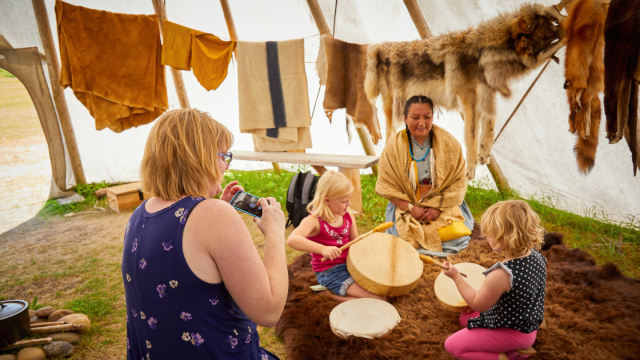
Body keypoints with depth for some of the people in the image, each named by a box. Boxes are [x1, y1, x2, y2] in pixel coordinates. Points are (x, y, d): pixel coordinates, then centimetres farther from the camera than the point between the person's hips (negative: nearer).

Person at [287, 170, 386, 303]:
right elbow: (292, 240, -37)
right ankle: (331, 292, 0)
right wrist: (323, 249, -47)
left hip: (349, 264, 8)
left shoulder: (348, 215, 2)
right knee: (379, 298, -15)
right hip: (329, 272, -8)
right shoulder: (314, 221, -19)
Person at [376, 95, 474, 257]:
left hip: (443, 205, 1)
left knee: (455, 235, -22)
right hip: (406, 205, -1)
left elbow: (458, 182, -1)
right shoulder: (393, 147, -3)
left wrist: (438, 207, -13)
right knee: (404, 236, -26)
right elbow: (386, 185, -4)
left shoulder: (449, 143, -1)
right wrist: (411, 208, -15)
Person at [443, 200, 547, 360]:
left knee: (452, 345, 1)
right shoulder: (537, 257, -10)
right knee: (465, 318, 24)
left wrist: (456, 276, -11)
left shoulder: (501, 274, -35)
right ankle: (518, 346, 12)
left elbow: (477, 304, -18)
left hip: (510, 332, -8)